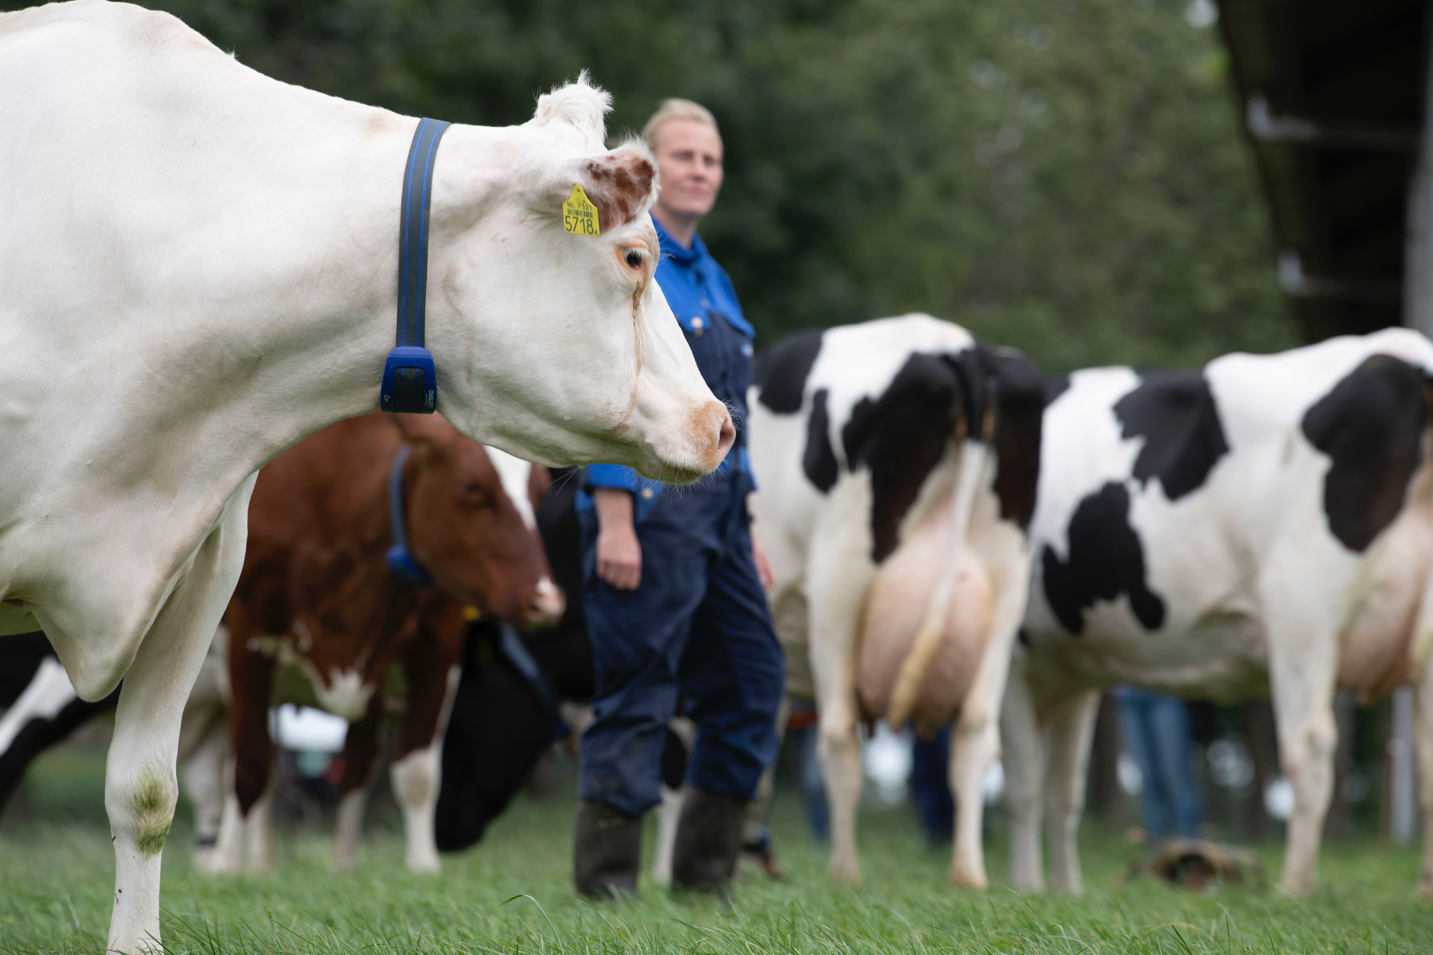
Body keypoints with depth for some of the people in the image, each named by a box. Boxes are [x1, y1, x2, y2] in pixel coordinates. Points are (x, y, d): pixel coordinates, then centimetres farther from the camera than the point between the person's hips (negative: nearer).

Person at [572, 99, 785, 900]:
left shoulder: (710, 277, 19)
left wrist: (746, 529, 19)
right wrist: (614, 520, -21)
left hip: (716, 507, 9)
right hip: (648, 502, -9)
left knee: (753, 678, 7)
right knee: (638, 691, -6)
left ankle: (706, 872, 15)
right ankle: (607, 881, 0)